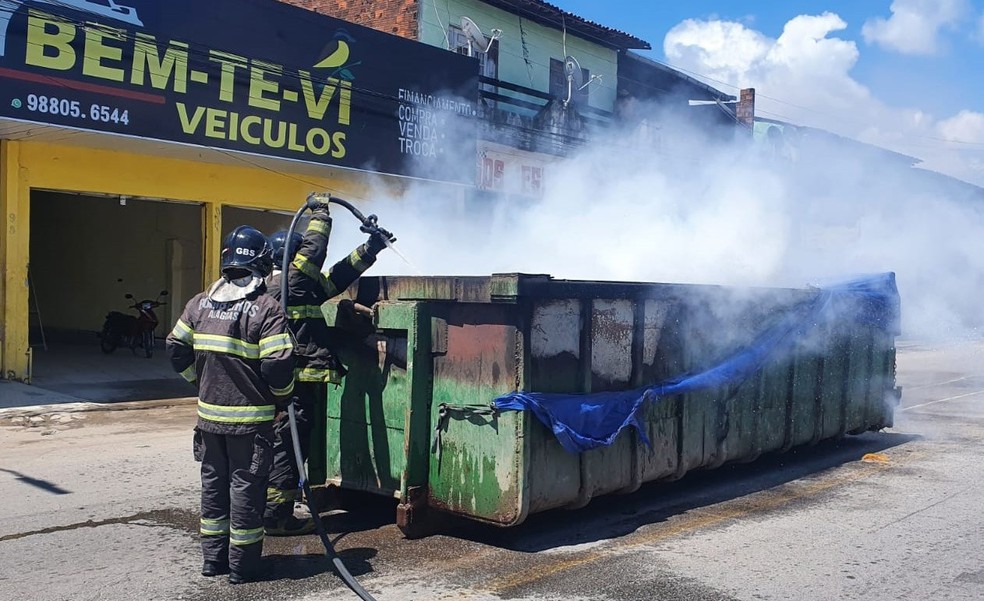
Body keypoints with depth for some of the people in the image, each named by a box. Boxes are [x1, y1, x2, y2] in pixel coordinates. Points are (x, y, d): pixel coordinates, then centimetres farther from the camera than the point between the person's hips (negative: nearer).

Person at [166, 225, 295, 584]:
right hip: (251, 418, -5)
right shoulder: (266, 309, -15)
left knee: (213, 484, 17)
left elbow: (177, 349, 8)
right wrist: (283, 397, -2)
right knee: (246, 489, 5)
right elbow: (278, 365, -20)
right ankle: (242, 566, 13)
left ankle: (213, 558, 27)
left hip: (209, 414, 5)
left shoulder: (200, 303, 3)